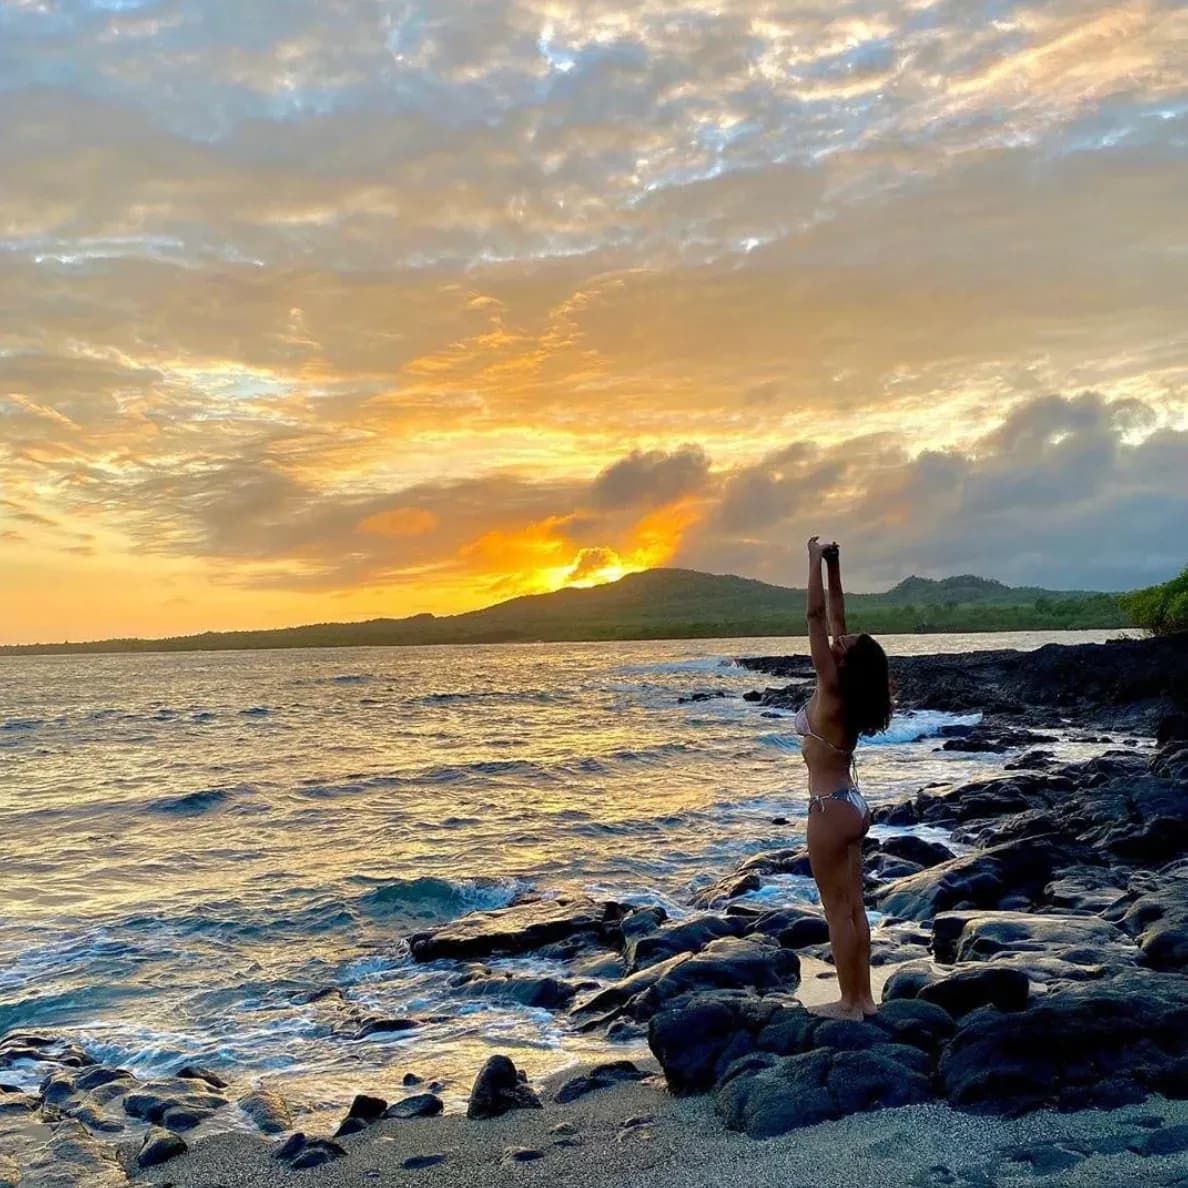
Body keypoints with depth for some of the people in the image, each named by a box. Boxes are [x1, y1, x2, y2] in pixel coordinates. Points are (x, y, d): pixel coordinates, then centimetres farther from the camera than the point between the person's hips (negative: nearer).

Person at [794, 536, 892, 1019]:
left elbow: (817, 616, -19)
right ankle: (862, 997, 21)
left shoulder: (831, 690, -18)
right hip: (852, 804, 9)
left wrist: (817, 562, -14)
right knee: (853, 906, 13)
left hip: (831, 810, -9)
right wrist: (834, 569, 9)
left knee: (837, 910, 0)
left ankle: (849, 1003, 8)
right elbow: (835, 620, 9)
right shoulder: (849, 693, 2)